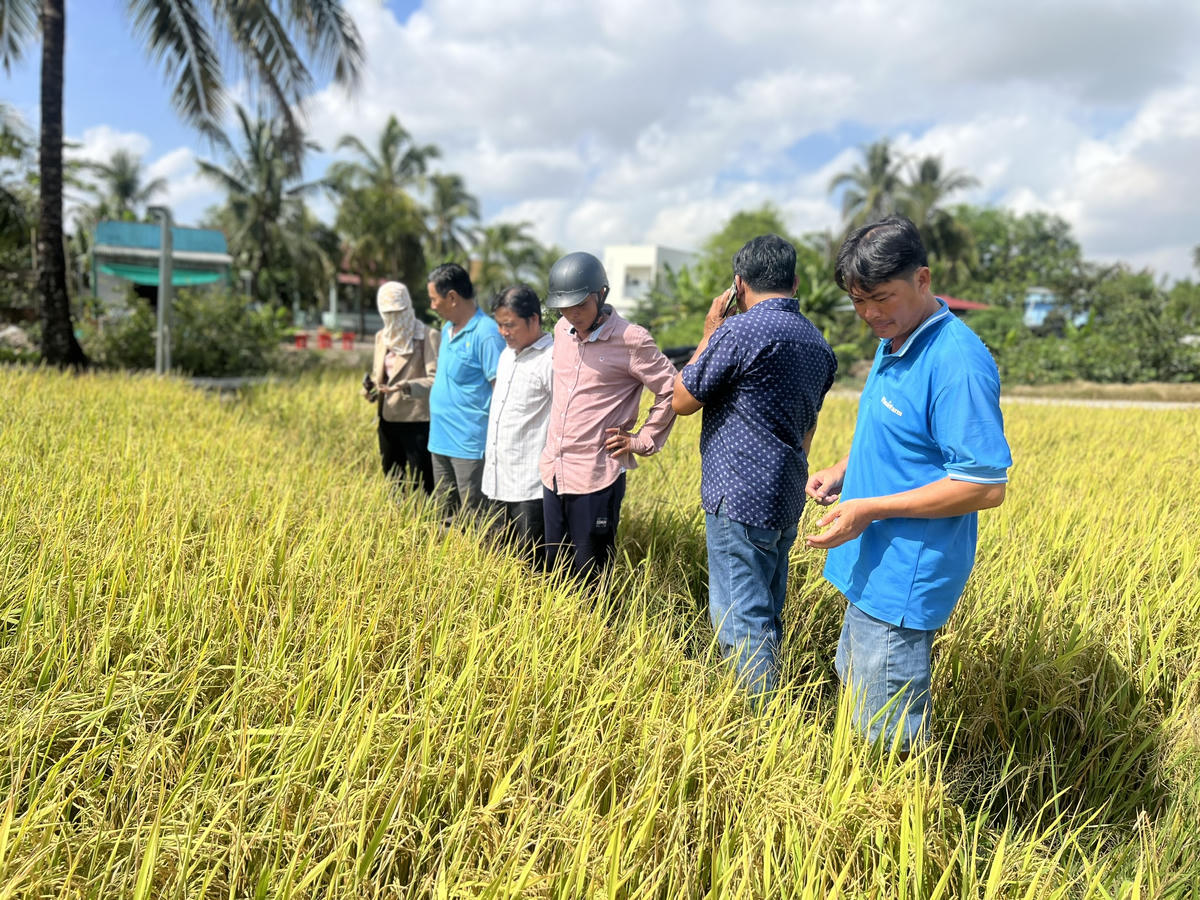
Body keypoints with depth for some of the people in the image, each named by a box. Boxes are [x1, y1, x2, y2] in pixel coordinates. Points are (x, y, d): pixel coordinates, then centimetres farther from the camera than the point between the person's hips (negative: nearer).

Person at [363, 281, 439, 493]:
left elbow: (436, 379, -17)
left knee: (422, 485, -4)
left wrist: (406, 387, -32)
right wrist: (371, 386, -1)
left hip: (418, 421, -7)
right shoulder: (381, 337, 12)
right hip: (388, 420, 7)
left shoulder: (428, 336, -10)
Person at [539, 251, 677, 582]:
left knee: (589, 577, 3)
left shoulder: (631, 340, -12)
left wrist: (642, 441, -7)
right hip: (554, 471, 7)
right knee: (555, 569, 15)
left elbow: (673, 391, -8)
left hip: (597, 477, -6)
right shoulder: (562, 330, 8)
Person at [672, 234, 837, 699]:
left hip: (740, 501, -9)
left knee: (740, 624, -2)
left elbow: (681, 400, -6)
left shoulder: (741, 330, -16)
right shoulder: (817, 343, 12)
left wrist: (710, 333, 3)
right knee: (765, 617, 18)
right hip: (785, 502, 9)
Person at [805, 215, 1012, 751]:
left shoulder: (956, 362, -22)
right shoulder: (892, 344, 9)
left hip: (903, 582, -10)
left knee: (888, 743, 1)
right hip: (873, 568, 10)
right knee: (854, 690, 24)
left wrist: (868, 509, -23)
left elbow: (986, 486, -23)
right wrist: (841, 472, 4)